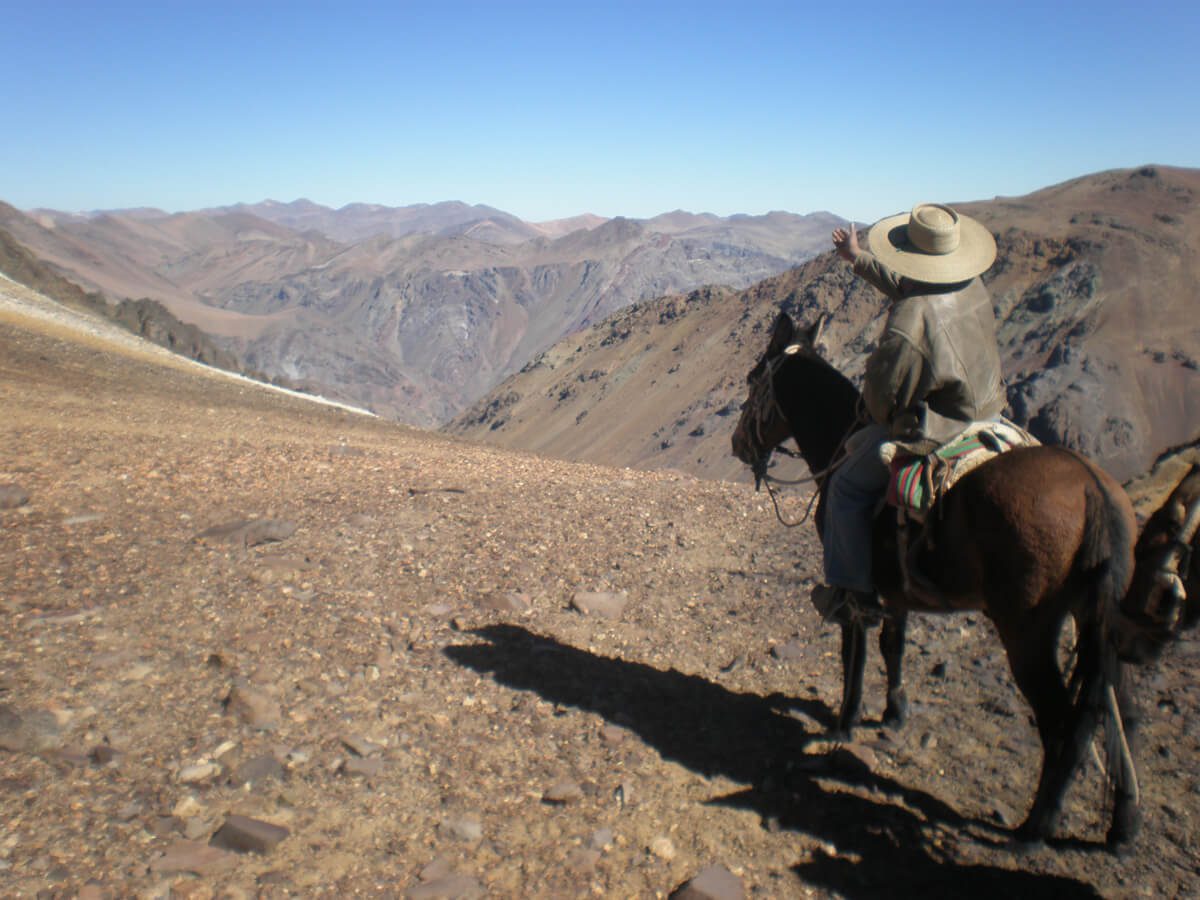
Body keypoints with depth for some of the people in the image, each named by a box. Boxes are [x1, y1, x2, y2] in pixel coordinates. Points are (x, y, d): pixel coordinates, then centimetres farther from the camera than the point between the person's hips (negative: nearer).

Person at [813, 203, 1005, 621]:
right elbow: (908, 285, 18)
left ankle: (856, 589, 15)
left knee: (847, 485, 8)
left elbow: (880, 396, -19)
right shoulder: (975, 288, -2)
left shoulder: (908, 323, -29)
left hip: (931, 432, -9)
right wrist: (857, 259, 25)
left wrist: (882, 421, 4)